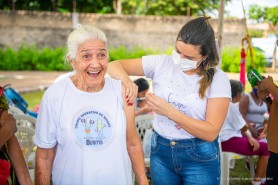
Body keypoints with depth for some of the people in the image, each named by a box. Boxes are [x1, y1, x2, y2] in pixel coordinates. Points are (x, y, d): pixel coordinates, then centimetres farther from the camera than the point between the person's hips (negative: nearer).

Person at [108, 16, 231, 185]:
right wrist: (126, 80, -25)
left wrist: (169, 111, -25)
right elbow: (114, 66, -2)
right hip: (160, 152, 3)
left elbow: (211, 132, -17)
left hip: (200, 158, -3)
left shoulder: (218, 79, -13)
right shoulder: (161, 64, -6)